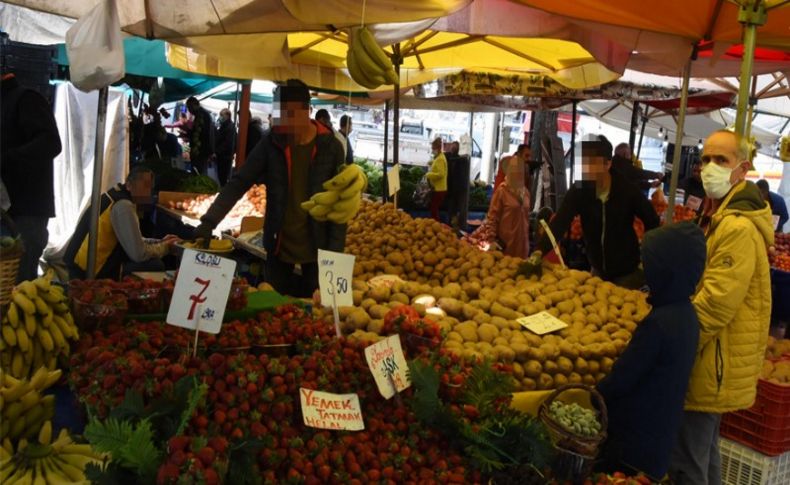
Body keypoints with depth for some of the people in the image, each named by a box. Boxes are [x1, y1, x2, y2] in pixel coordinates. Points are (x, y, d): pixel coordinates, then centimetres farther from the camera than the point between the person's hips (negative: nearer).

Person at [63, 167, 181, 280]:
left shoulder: (116, 197, 12)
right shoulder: (123, 205, -19)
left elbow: (131, 242, 21)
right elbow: (138, 254, -20)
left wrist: (160, 242, 14)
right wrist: (164, 247, -3)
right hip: (91, 272, -10)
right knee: (156, 265, -10)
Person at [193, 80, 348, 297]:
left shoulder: (330, 147, -6)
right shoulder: (270, 142, -3)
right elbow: (238, 183, -4)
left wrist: (335, 251, -7)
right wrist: (209, 221, -15)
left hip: (316, 248, -1)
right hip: (279, 245, 1)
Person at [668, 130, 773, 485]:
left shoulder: (738, 228, -23)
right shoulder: (718, 217, 14)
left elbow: (714, 305, -27)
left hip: (713, 364, -11)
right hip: (711, 361, 11)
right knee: (702, 454, 24)